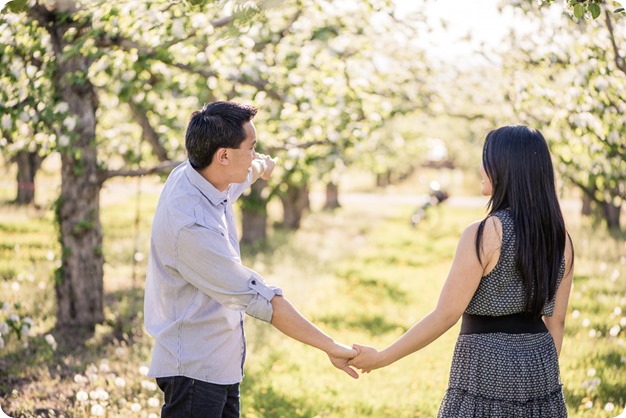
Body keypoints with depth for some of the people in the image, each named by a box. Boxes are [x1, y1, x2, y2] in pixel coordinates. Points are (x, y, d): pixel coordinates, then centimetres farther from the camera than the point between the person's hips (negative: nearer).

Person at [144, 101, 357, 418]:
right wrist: (330, 347, -20)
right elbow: (260, 300, -26)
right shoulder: (192, 226, -29)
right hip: (195, 368, -9)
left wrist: (263, 165, 49)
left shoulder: (197, 175, -1)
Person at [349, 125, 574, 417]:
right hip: (538, 367, 6)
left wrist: (382, 358, -7)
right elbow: (556, 320, 9)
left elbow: (445, 316, -16)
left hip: (488, 370, -6)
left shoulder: (482, 235, -17)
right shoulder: (559, 237, 2)